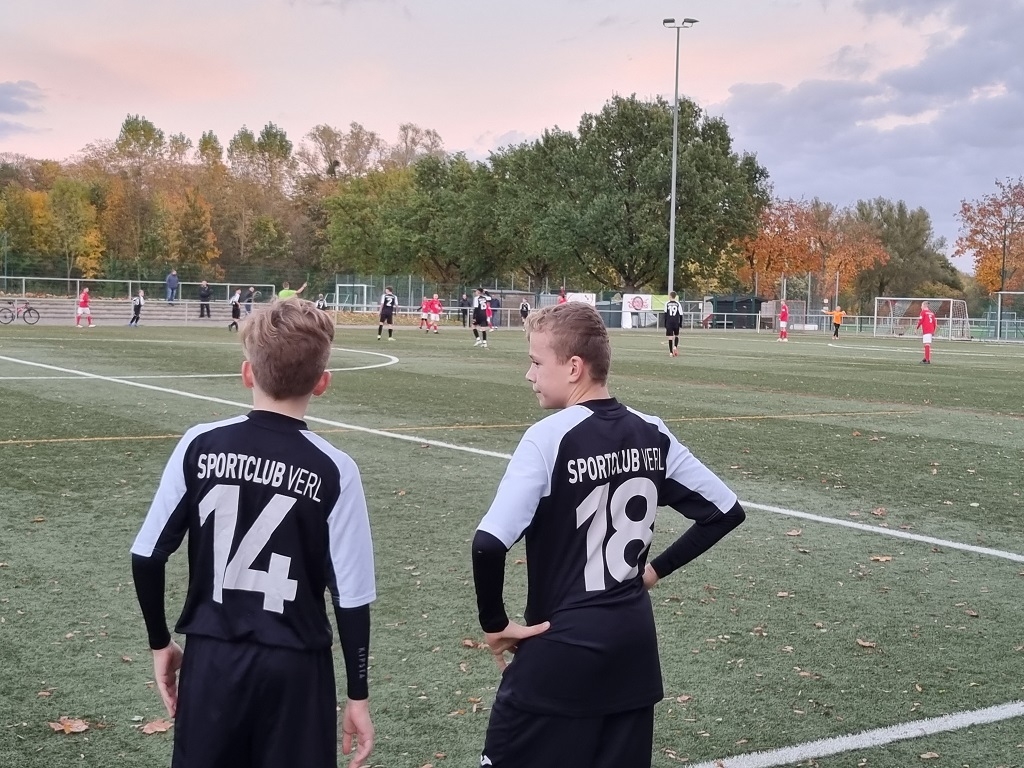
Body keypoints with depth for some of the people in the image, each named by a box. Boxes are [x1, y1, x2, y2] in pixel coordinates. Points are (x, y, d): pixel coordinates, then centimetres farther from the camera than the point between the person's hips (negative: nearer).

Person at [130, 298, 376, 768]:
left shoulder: (200, 446, -6)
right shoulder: (333, 470, -11)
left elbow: (147, 557, -2)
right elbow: (351, 597, -8)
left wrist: (160, 642, 13)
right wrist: (358, 695, 2)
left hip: (211, 658, 2)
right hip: (293, 666, -2)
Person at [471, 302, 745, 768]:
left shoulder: (549, 438, -16)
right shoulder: (652, 434, 2)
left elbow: (490, 544, -26)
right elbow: (726, 511, 10)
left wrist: (494, 623, -11)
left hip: (562, 649, -6)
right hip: (635, 643, 6)